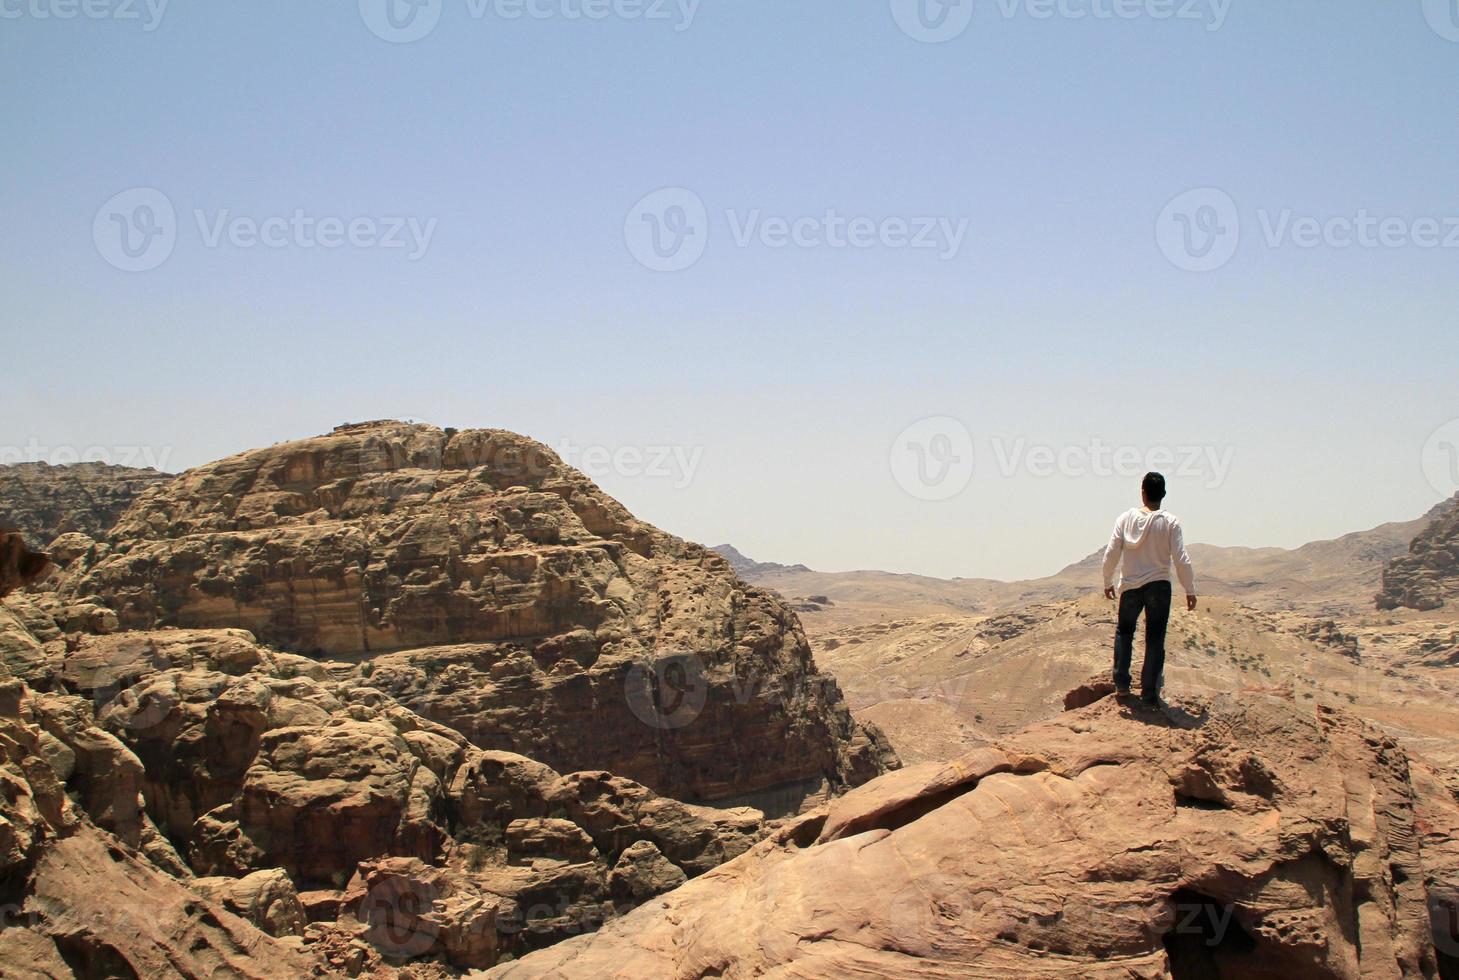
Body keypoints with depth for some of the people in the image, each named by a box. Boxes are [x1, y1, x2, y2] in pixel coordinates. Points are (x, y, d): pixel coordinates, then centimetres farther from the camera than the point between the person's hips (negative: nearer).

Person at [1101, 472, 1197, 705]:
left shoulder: (1126, 518, -3)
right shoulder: (1170, 522, -8)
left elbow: (1111, 553, -2)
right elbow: (1181, 559, -9)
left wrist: (1108, 582, 11)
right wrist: (1190, 590, 0)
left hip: (1130, 586, 2)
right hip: (1159, 585, -2)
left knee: (1124, 631, 20)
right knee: (1155, 639, 4)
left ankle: (1121, 683, 15)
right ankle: (1149, 692, 3)